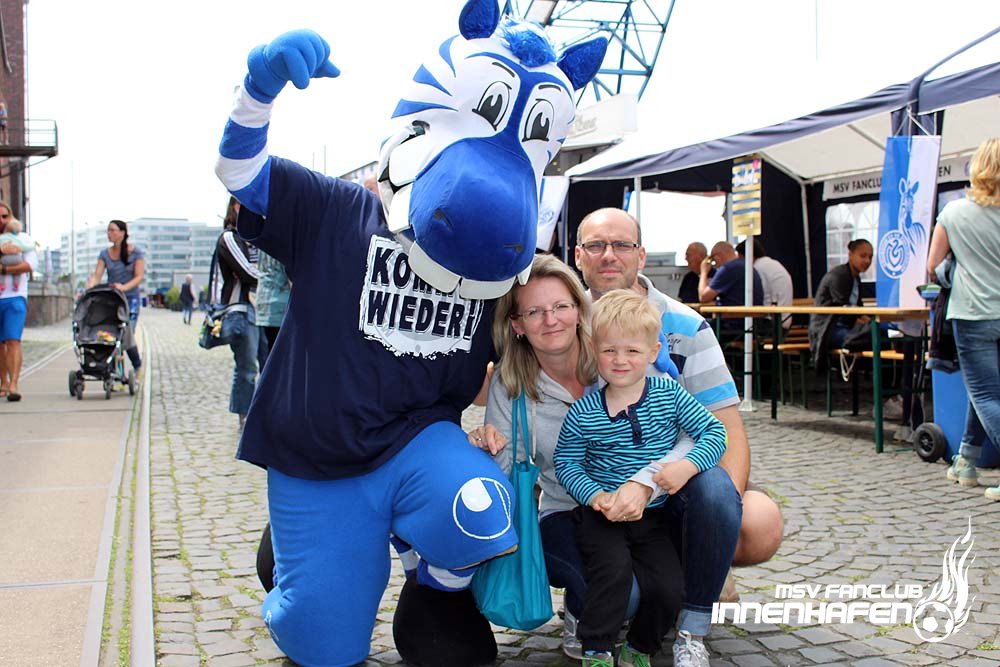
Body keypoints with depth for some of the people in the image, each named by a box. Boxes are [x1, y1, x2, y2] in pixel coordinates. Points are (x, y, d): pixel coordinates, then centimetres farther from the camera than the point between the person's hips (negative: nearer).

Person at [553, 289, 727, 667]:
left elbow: (714, 431, -3)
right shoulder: (583, 413, -7)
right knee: (614, 568, -26)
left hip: (653, 515, 2)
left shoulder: (670, 396, -3)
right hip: (601, 514, -2)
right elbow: (566, 464, -2)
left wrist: (687, 466, -19)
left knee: (667, 586, -9)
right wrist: (596, 495, -18)